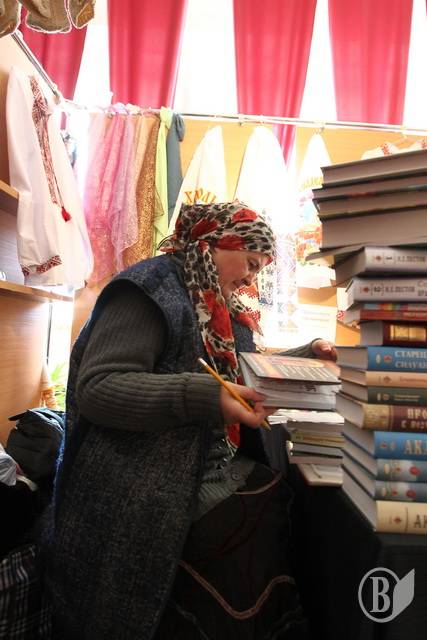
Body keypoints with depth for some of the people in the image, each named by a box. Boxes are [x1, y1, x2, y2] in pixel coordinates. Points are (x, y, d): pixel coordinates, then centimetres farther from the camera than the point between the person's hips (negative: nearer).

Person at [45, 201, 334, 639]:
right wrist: (207, 399, -30)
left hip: (219, 469, 8)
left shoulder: (222, 309, 16)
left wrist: (308, 354, 14)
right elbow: (97, 388, -21)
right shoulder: (153, 287, -11)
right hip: (153, 488, -8)